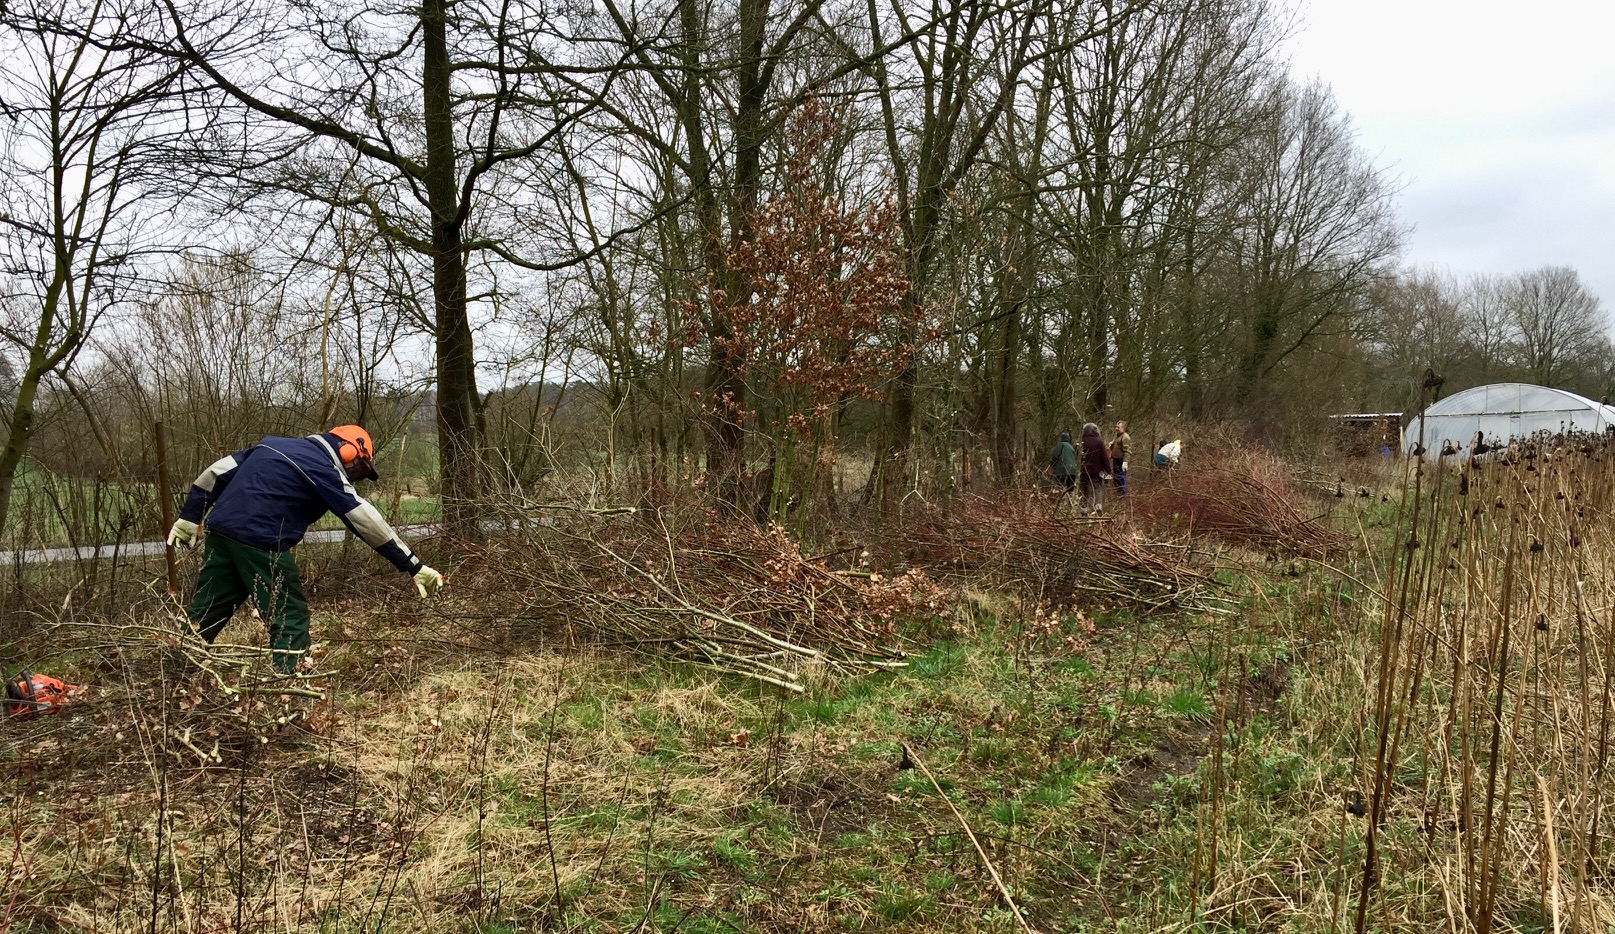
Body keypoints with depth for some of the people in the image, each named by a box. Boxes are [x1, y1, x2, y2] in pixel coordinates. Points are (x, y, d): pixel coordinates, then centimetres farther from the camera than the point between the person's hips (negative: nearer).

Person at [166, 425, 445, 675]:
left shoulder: (274, 445, 19)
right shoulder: (322, 468, -5)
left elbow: (219, 471, 20)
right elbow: (367, 521, -10)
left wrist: (189, 517, 24)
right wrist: (415, 568, -11)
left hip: (221, 530, 8)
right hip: (259, 542, -8)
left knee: (204, 612, 17)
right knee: (290, 619, 1)